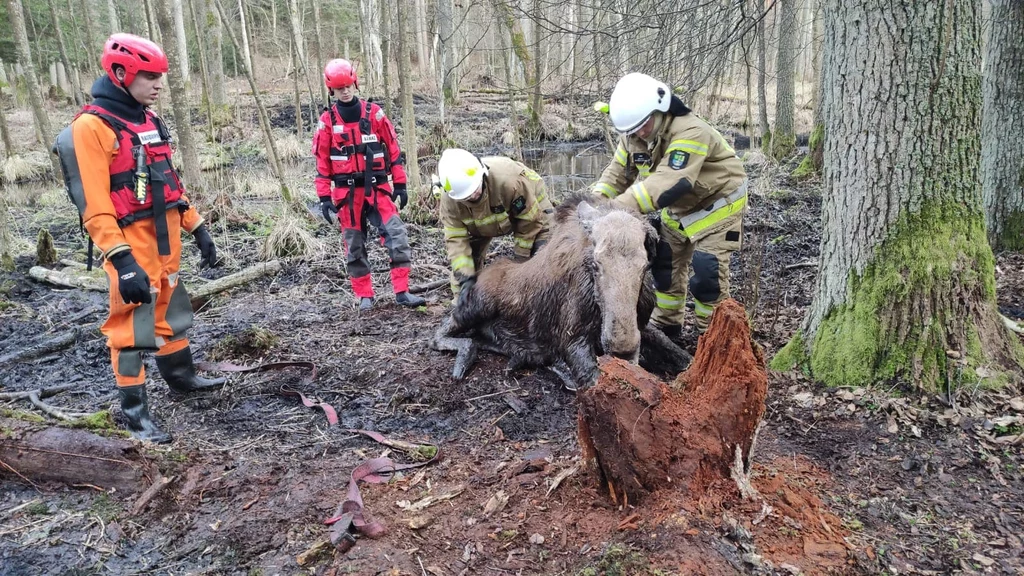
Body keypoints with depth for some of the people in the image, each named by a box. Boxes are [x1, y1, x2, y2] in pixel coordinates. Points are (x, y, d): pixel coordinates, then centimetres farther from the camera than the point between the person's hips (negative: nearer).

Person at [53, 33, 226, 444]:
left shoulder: (149, 120, 13)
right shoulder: (91, 125, -14)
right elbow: (94, 203, -20)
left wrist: (197, 228, 16)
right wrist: (121, 259, -26)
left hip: (164, 239, 8)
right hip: (130, 243, -8)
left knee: (171, 312, 20)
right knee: (131, 325, -2)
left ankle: (182, 378, 37)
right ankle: (134, 411, 8)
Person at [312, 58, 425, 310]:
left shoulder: (374, 113, 2)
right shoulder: (327, 121, 1)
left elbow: (393, 149, 5)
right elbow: (322, 161, 4)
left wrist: (400, 185, 2)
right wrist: (324, 197, -1)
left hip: (377, 188, 0)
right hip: (347, 193, 0)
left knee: (397, 236, -12)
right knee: (355, 246, 6)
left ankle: (402, 292, -8)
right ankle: (365, 296, 17)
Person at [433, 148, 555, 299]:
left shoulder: (509, 178, -44)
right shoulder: (449, 199, -32)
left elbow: (530, 218, -30)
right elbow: (455, 238, -27)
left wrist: (521, 255, -21)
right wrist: (465, 276, -37)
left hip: (531, 204, -3)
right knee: (467, 257, -6)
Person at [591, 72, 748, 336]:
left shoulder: (690, 132, -36)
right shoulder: (633, 135, -11)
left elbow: (670, 183, -47)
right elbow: (617, 173, -5)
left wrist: (619, 207, -54)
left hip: (717, 203, -8)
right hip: (678, 208, 8)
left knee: (706, 273, -14)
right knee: (665, 264, 12)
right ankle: (666, 326, 27)